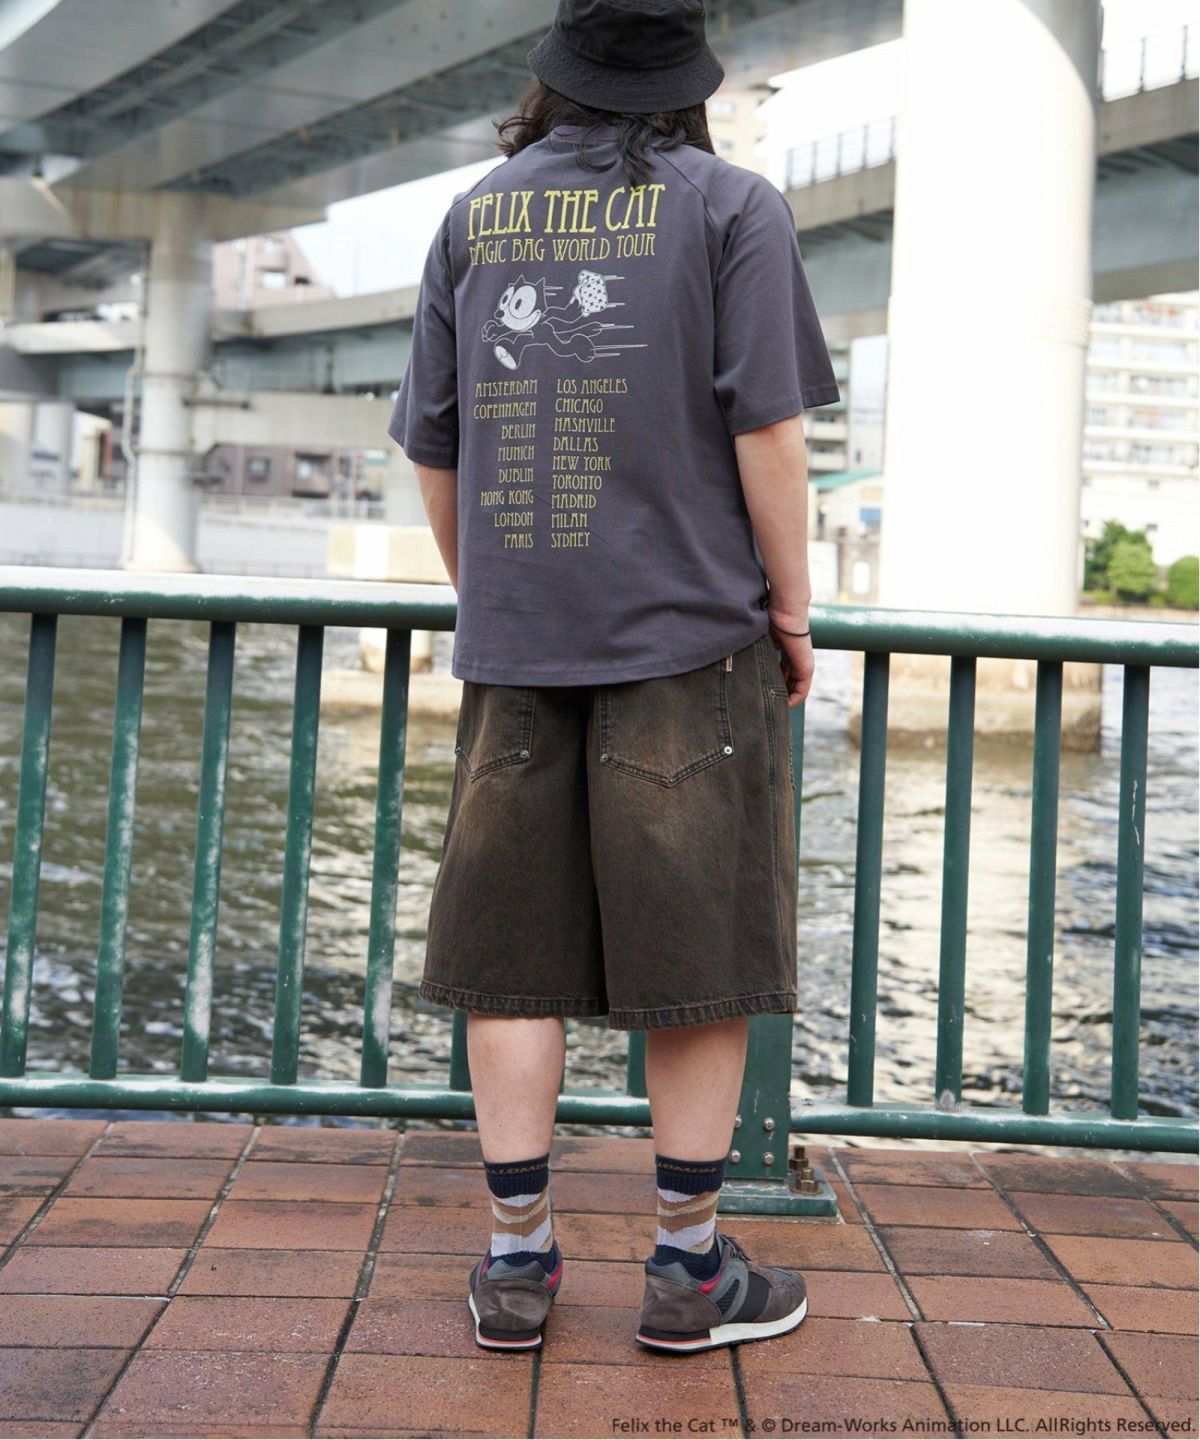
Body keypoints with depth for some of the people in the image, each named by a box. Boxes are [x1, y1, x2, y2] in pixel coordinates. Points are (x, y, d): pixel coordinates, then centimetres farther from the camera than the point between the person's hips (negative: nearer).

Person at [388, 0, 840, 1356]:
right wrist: (790, 609, 1)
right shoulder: (733, 206, 1)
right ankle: (688, 1267, 12)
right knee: (697, 953, 4)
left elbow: (433, 453, 13)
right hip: (690, 634, -3)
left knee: (512, 954, 8)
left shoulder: (475, 214, 12)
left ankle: (516, 1259, 14)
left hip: (514, 642, 4)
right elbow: (768, 431, -7)